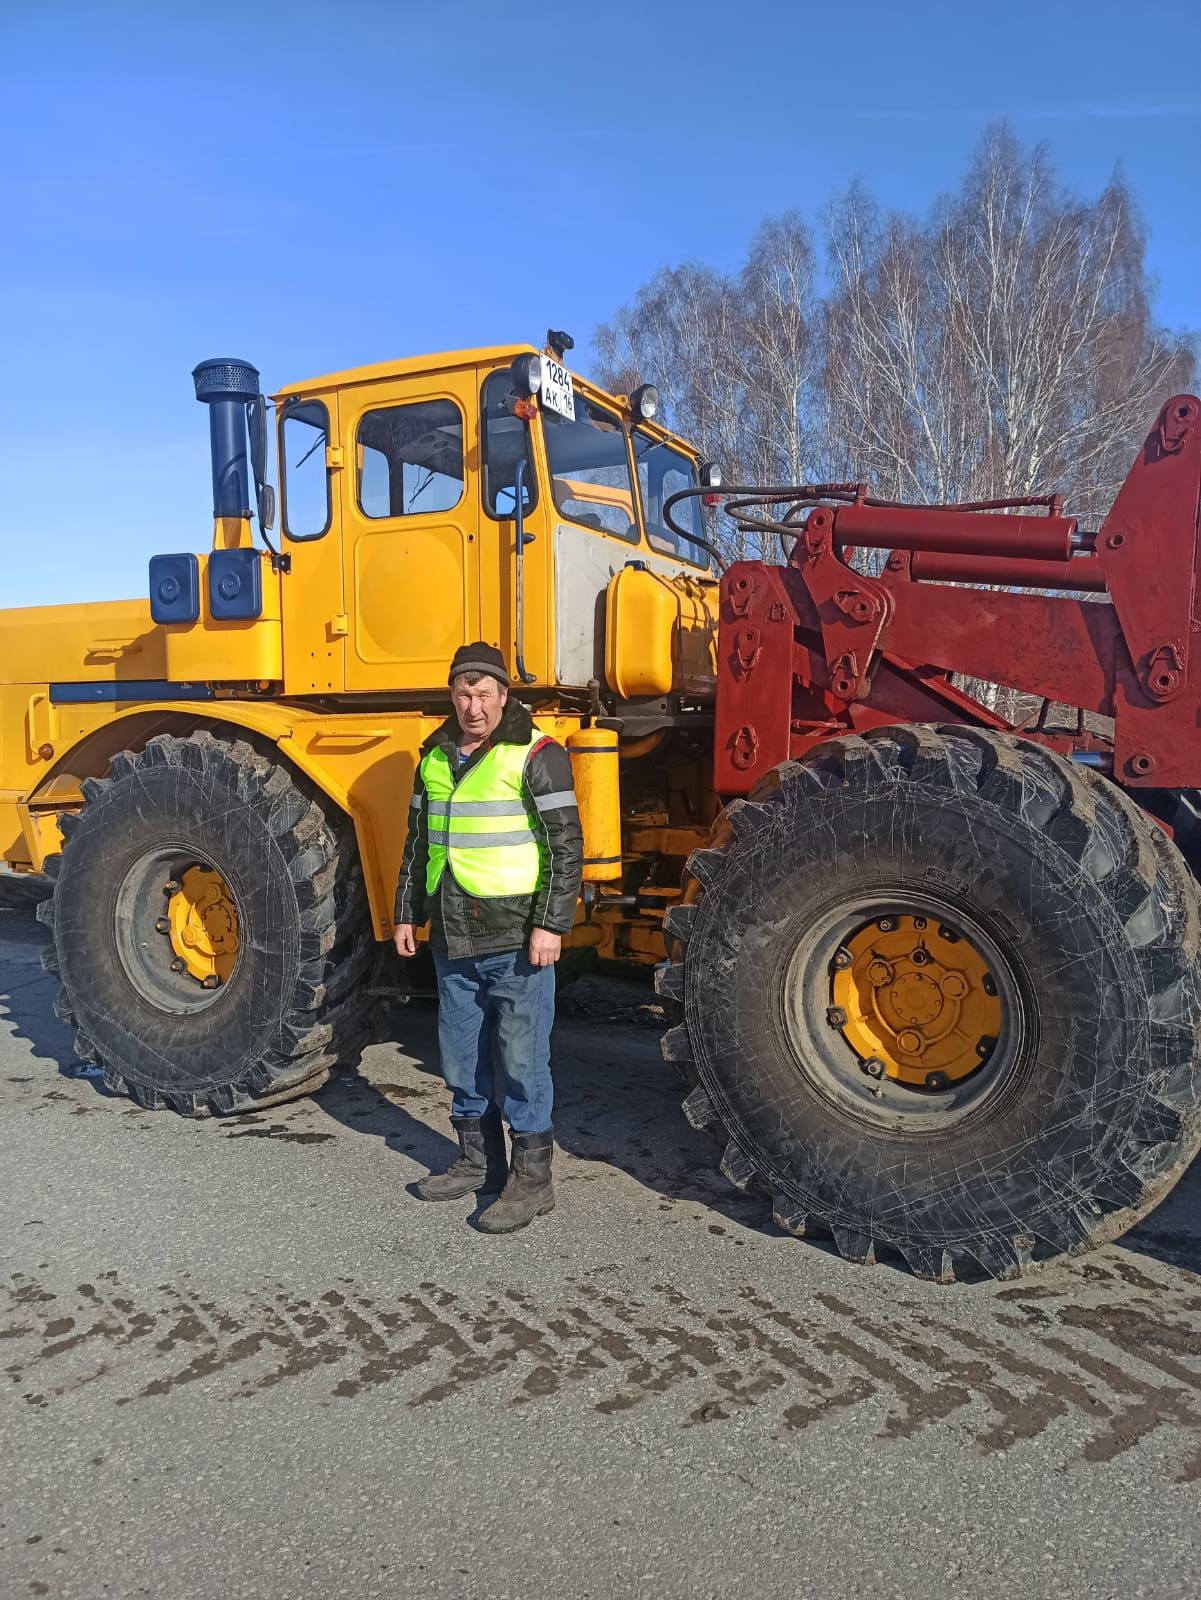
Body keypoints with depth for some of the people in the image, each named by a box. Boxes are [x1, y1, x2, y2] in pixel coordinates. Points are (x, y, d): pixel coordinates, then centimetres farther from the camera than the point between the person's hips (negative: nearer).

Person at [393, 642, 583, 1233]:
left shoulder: (536, 754, -8)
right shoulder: (436, 756, 12)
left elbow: (566, 845, -11)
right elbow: (418, 842, 20)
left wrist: (550, 924, -16)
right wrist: (407, 913, 17)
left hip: (515, 938, -7)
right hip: (453, 939, 7)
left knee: (520, 1059, 0)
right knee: (461, 1056, 16)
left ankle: (531, 1179, 14)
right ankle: (478, 1162, 32)